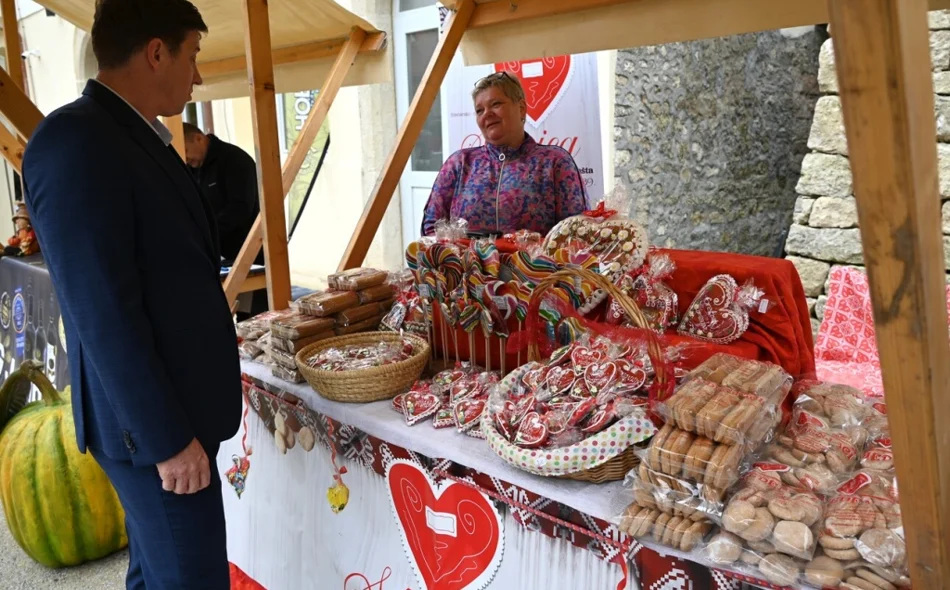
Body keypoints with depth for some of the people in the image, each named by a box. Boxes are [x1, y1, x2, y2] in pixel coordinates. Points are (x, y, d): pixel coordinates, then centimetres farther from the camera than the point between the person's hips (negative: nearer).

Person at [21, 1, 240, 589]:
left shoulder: (141, 138, 10)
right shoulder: (74, 141, -19)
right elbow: (103, 313, -23)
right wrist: (168, 438, -20)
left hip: (172, 406, 9)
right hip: (154, 421, -9)